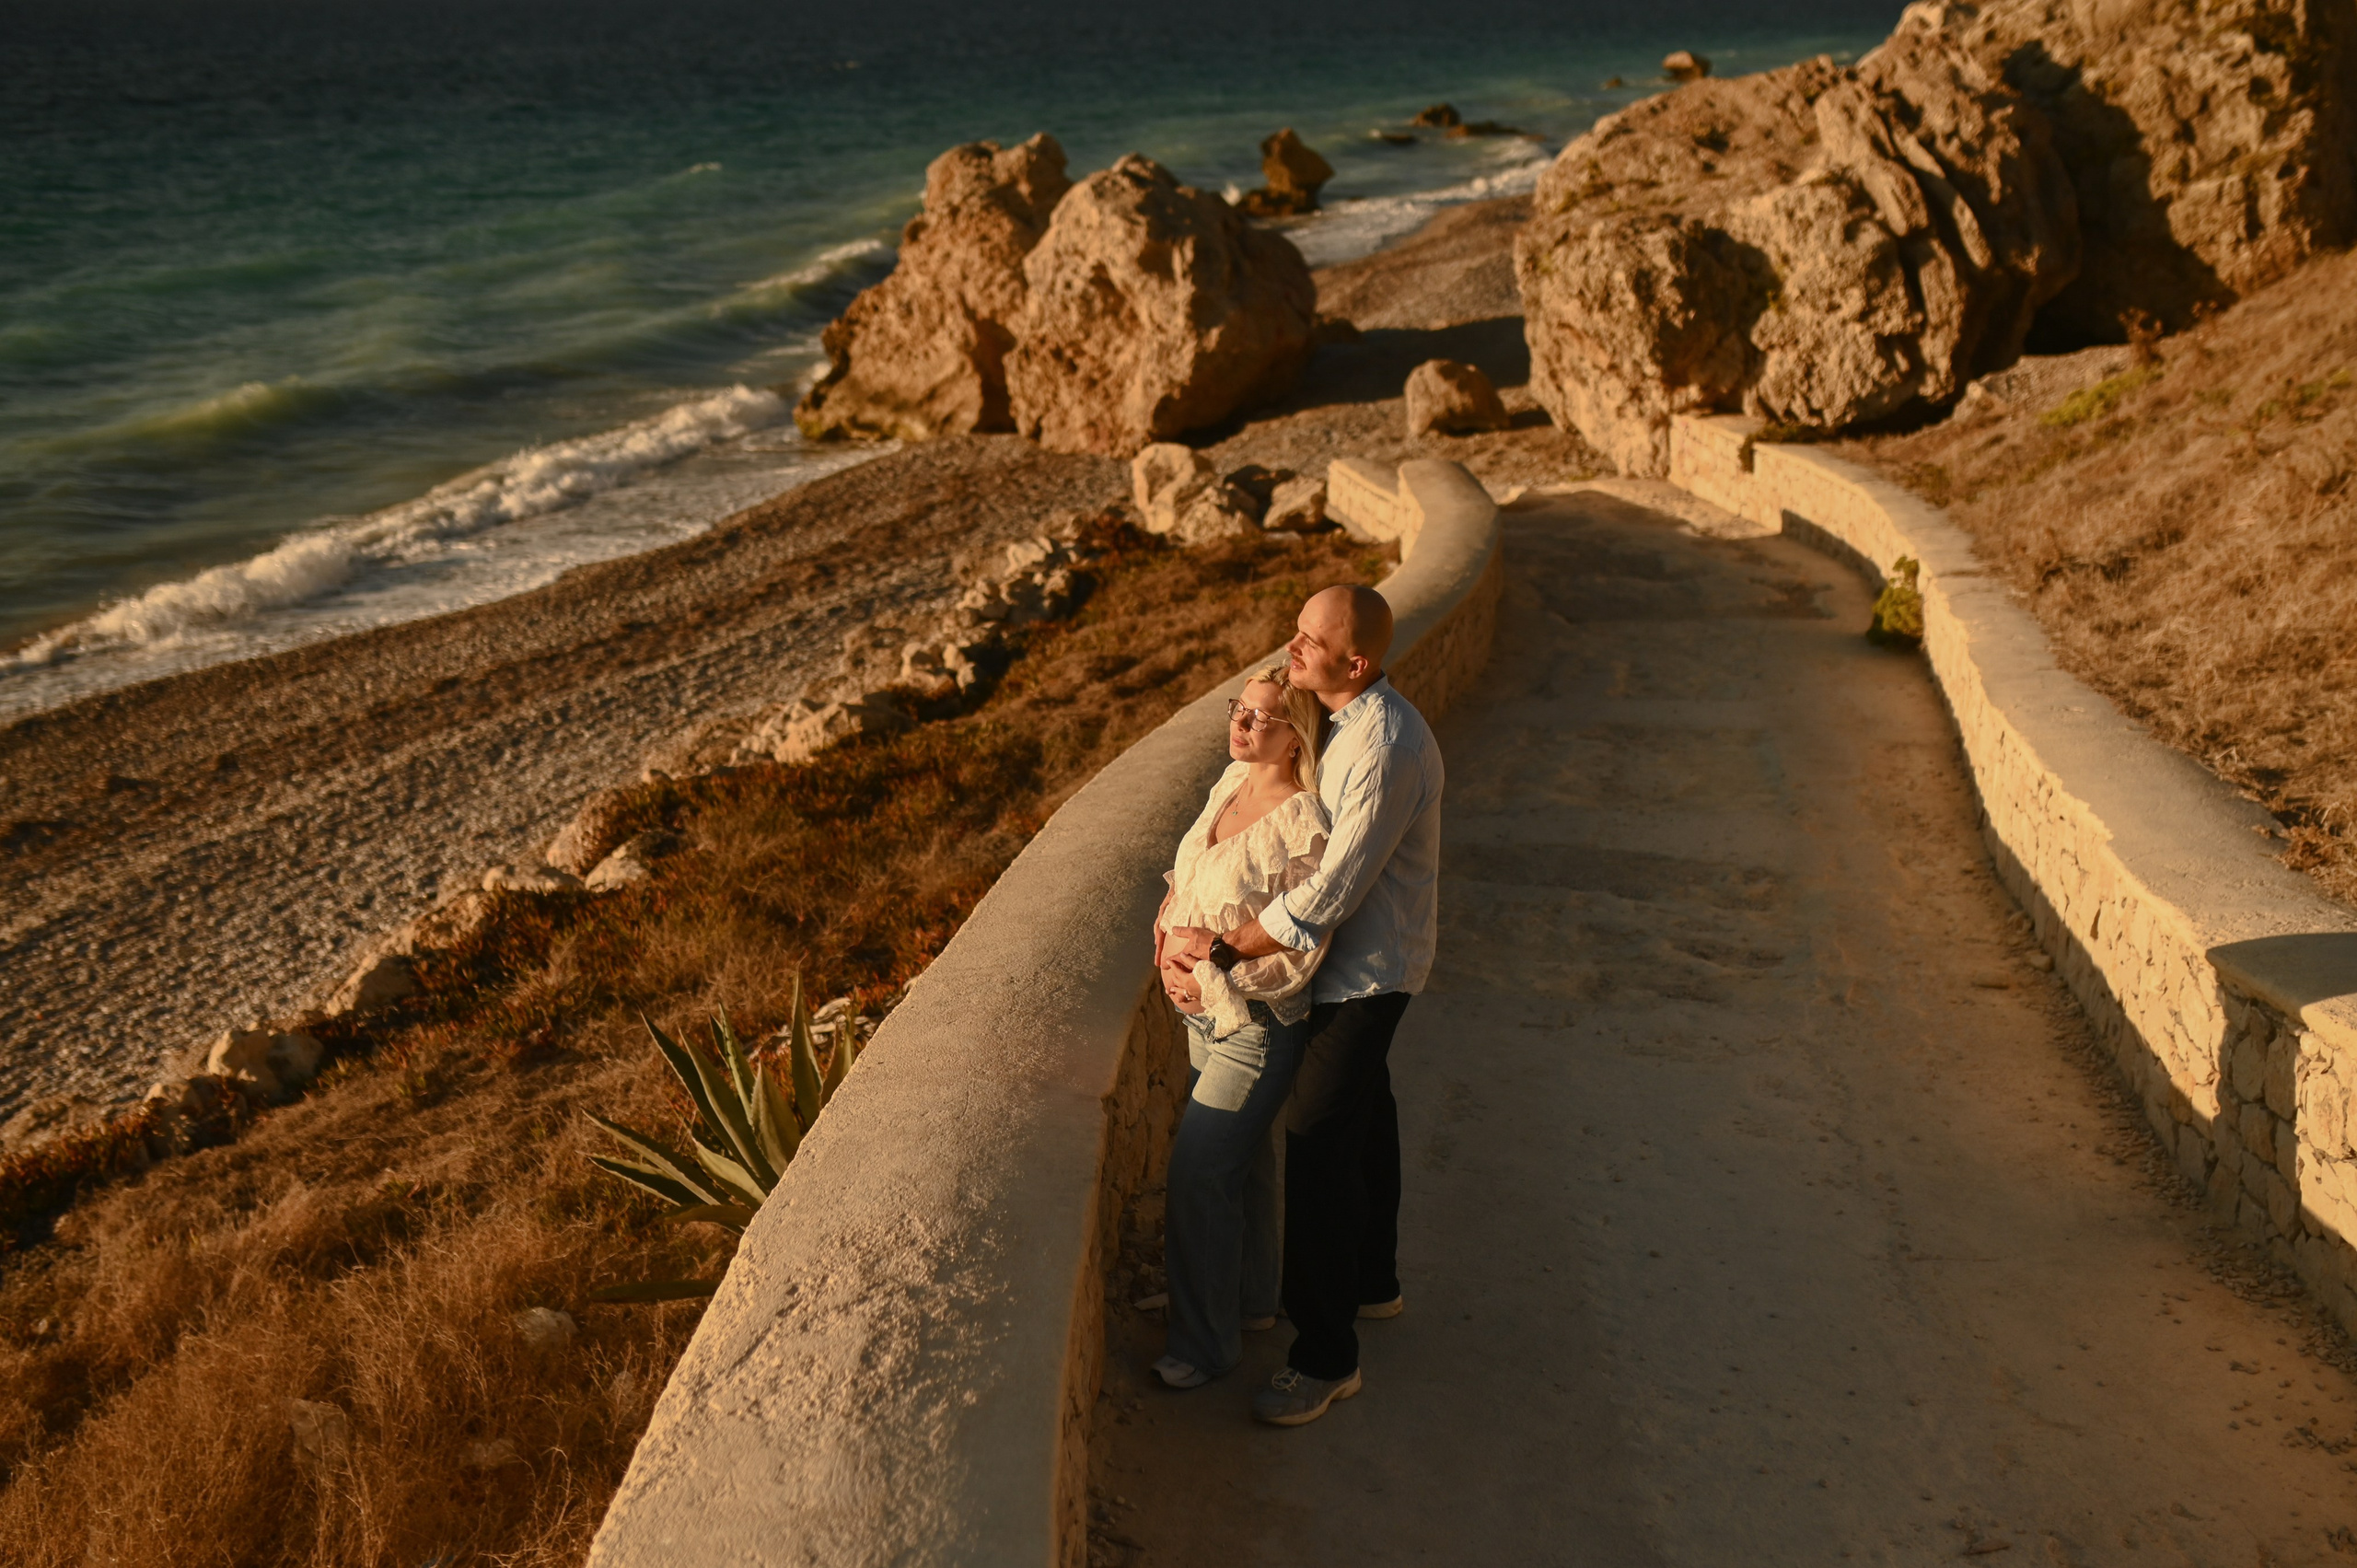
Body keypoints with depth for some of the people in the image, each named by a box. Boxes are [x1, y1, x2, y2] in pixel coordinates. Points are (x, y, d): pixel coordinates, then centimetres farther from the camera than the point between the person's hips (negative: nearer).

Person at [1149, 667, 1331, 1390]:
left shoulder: (1304, 827, -24)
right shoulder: (1232, 782, 1)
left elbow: (1300, 953, -22)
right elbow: (1191, 873, 17)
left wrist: (1212, 983, -20)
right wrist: (1170, 928, 0)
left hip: (1258, 1025, -8)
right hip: (1205, 1011, 8)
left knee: (1197, 1174, -3)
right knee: (1241, 1159, 22)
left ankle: (1204, 1344, 14)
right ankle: (1251, 1299, 41)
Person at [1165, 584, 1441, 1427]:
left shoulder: (1385, 751, -29)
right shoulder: (1344, 720, 3)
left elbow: (1324, 899, -29)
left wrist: (1221, 945, -21)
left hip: (1366, 969, -10)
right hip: (1358, 956, 10)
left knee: (1317, 1143, -9)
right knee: (1363, 1115, 23)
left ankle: (1325, 1356, 1)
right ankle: (1372, 1280, 44)